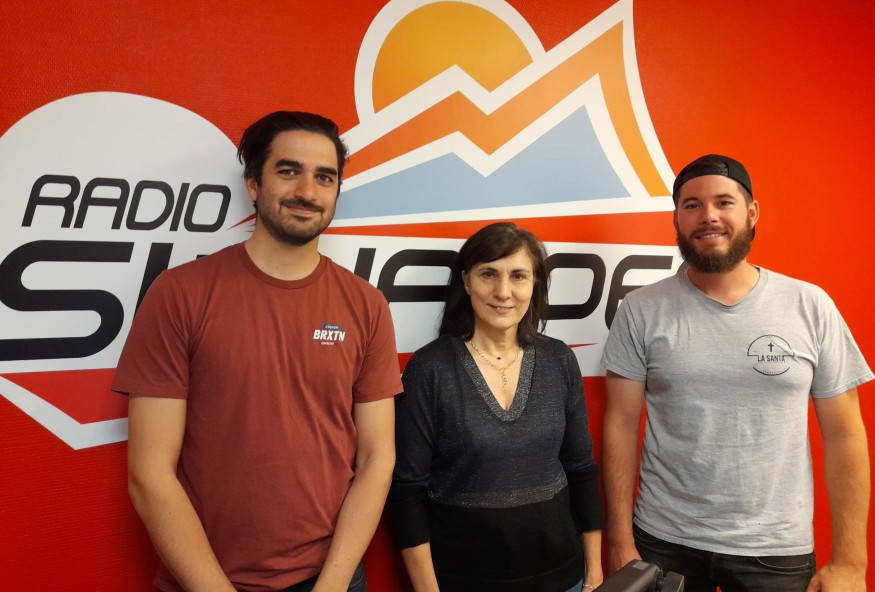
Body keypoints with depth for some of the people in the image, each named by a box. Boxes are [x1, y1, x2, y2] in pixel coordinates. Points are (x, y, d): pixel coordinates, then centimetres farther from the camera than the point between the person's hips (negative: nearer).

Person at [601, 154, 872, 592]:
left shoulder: (811, 306, -3)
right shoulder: (641, 310, -5)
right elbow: (621, 427, -4)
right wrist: (621, 544, -7)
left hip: (779, 552, 1)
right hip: (663, 541, 0)